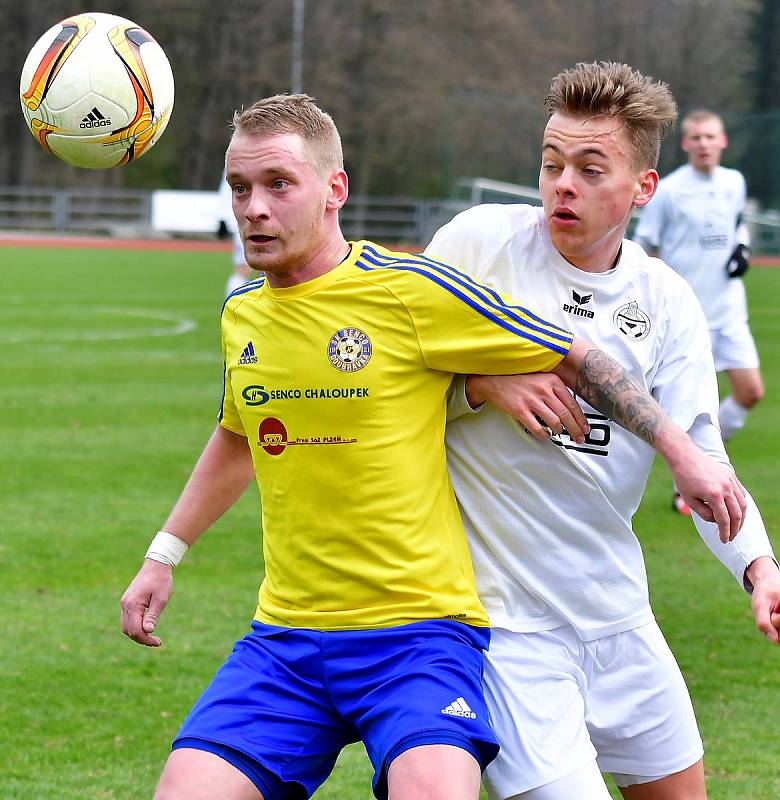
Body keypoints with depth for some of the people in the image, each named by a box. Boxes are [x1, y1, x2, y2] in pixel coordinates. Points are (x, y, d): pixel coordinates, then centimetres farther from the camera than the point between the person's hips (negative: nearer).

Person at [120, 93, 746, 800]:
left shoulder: (410, 290, -8)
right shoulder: (241, 315, 10)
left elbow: (575, 360, 2)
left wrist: (682, 451, 1)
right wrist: (164, 555, 32)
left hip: (420, 628, -5)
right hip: (284, 633, 5)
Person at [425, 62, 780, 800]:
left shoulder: (668, 303, 1)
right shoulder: (477, 243, -8)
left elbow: (701, 457, -4)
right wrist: (480, 385, -20)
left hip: (618, 613, 5)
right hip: (502, 616, -5)